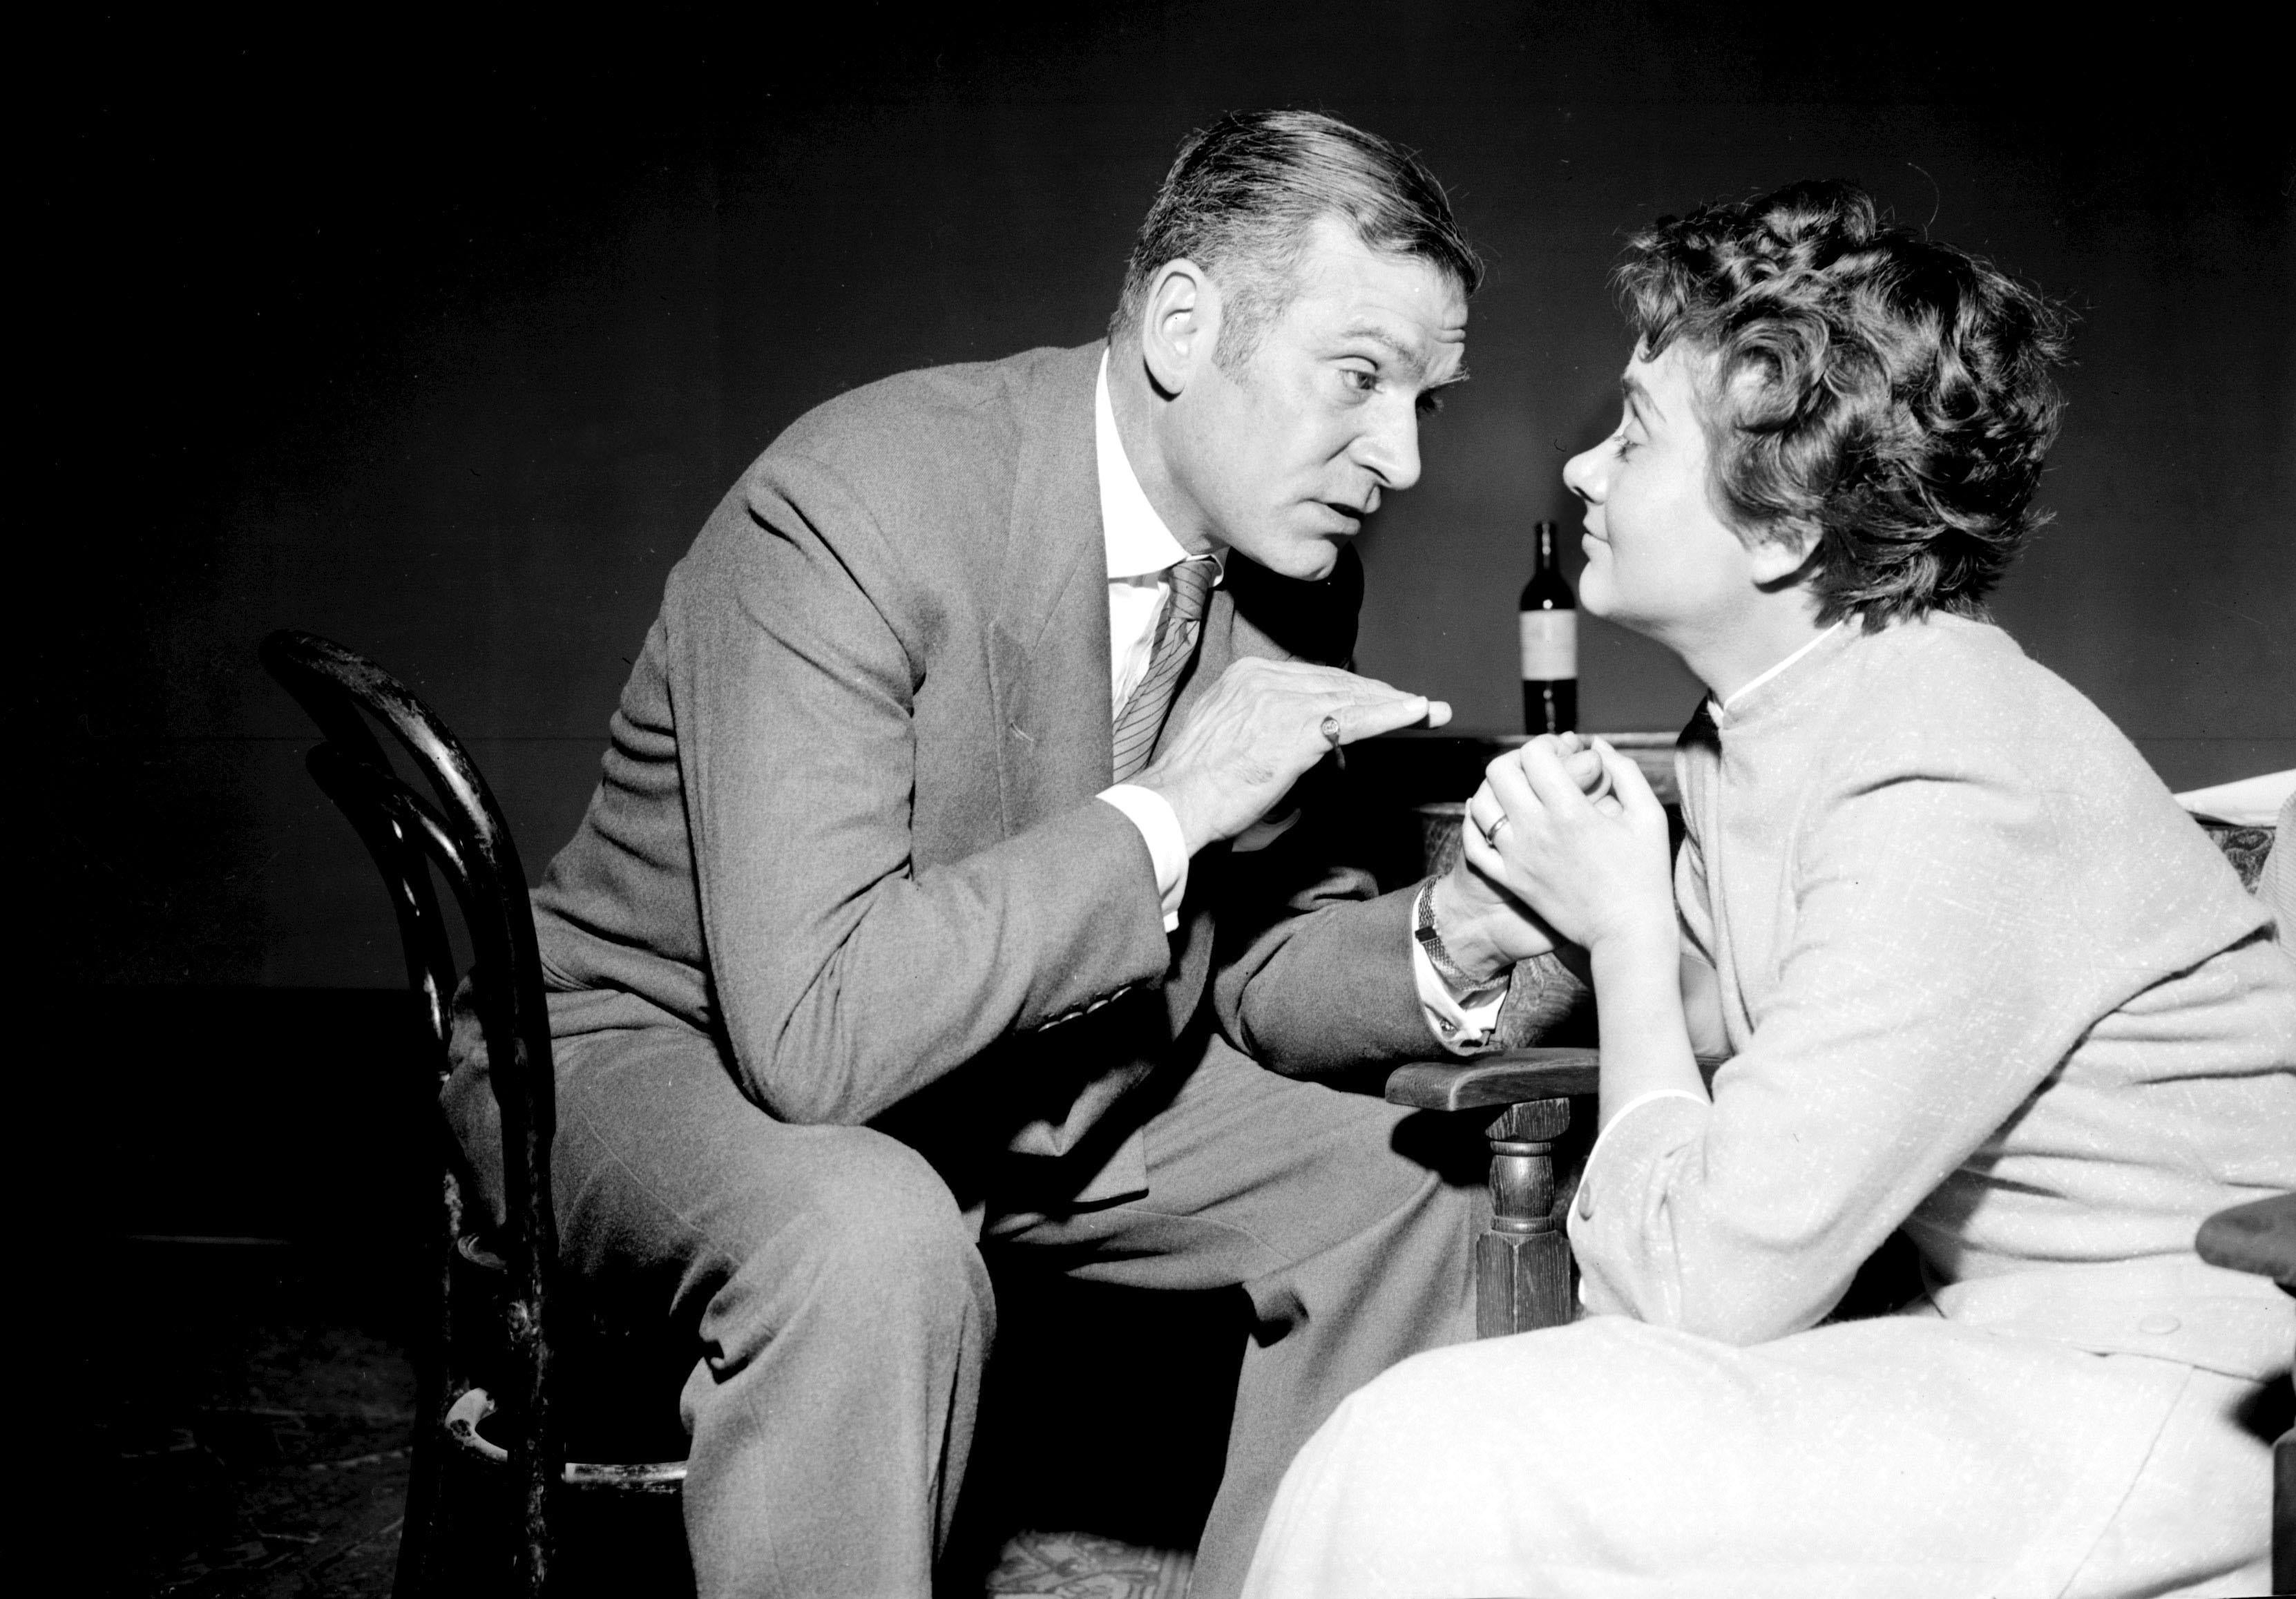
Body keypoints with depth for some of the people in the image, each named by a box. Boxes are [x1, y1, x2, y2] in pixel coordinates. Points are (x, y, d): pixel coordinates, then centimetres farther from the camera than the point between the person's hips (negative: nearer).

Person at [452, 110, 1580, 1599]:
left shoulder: (1290, 567, -6)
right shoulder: (848, 507, -29)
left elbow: (1258, 961, 2)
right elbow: (814, 1029, -36)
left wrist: (1445, 947, -19)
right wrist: (1168, 805, -33)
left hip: (1028, 1073, 7)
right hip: (665, 1050, -7)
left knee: (1422, 1194, 0)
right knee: (869, 1238, -38)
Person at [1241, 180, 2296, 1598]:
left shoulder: (1953, 801, -23)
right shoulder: (1774, 714, 4)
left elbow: (1707, 1287, -21)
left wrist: (1629, 929, -10)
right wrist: (1546, 924, -5)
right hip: (2011, 1340, 9)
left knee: (1429, 1472, -19)